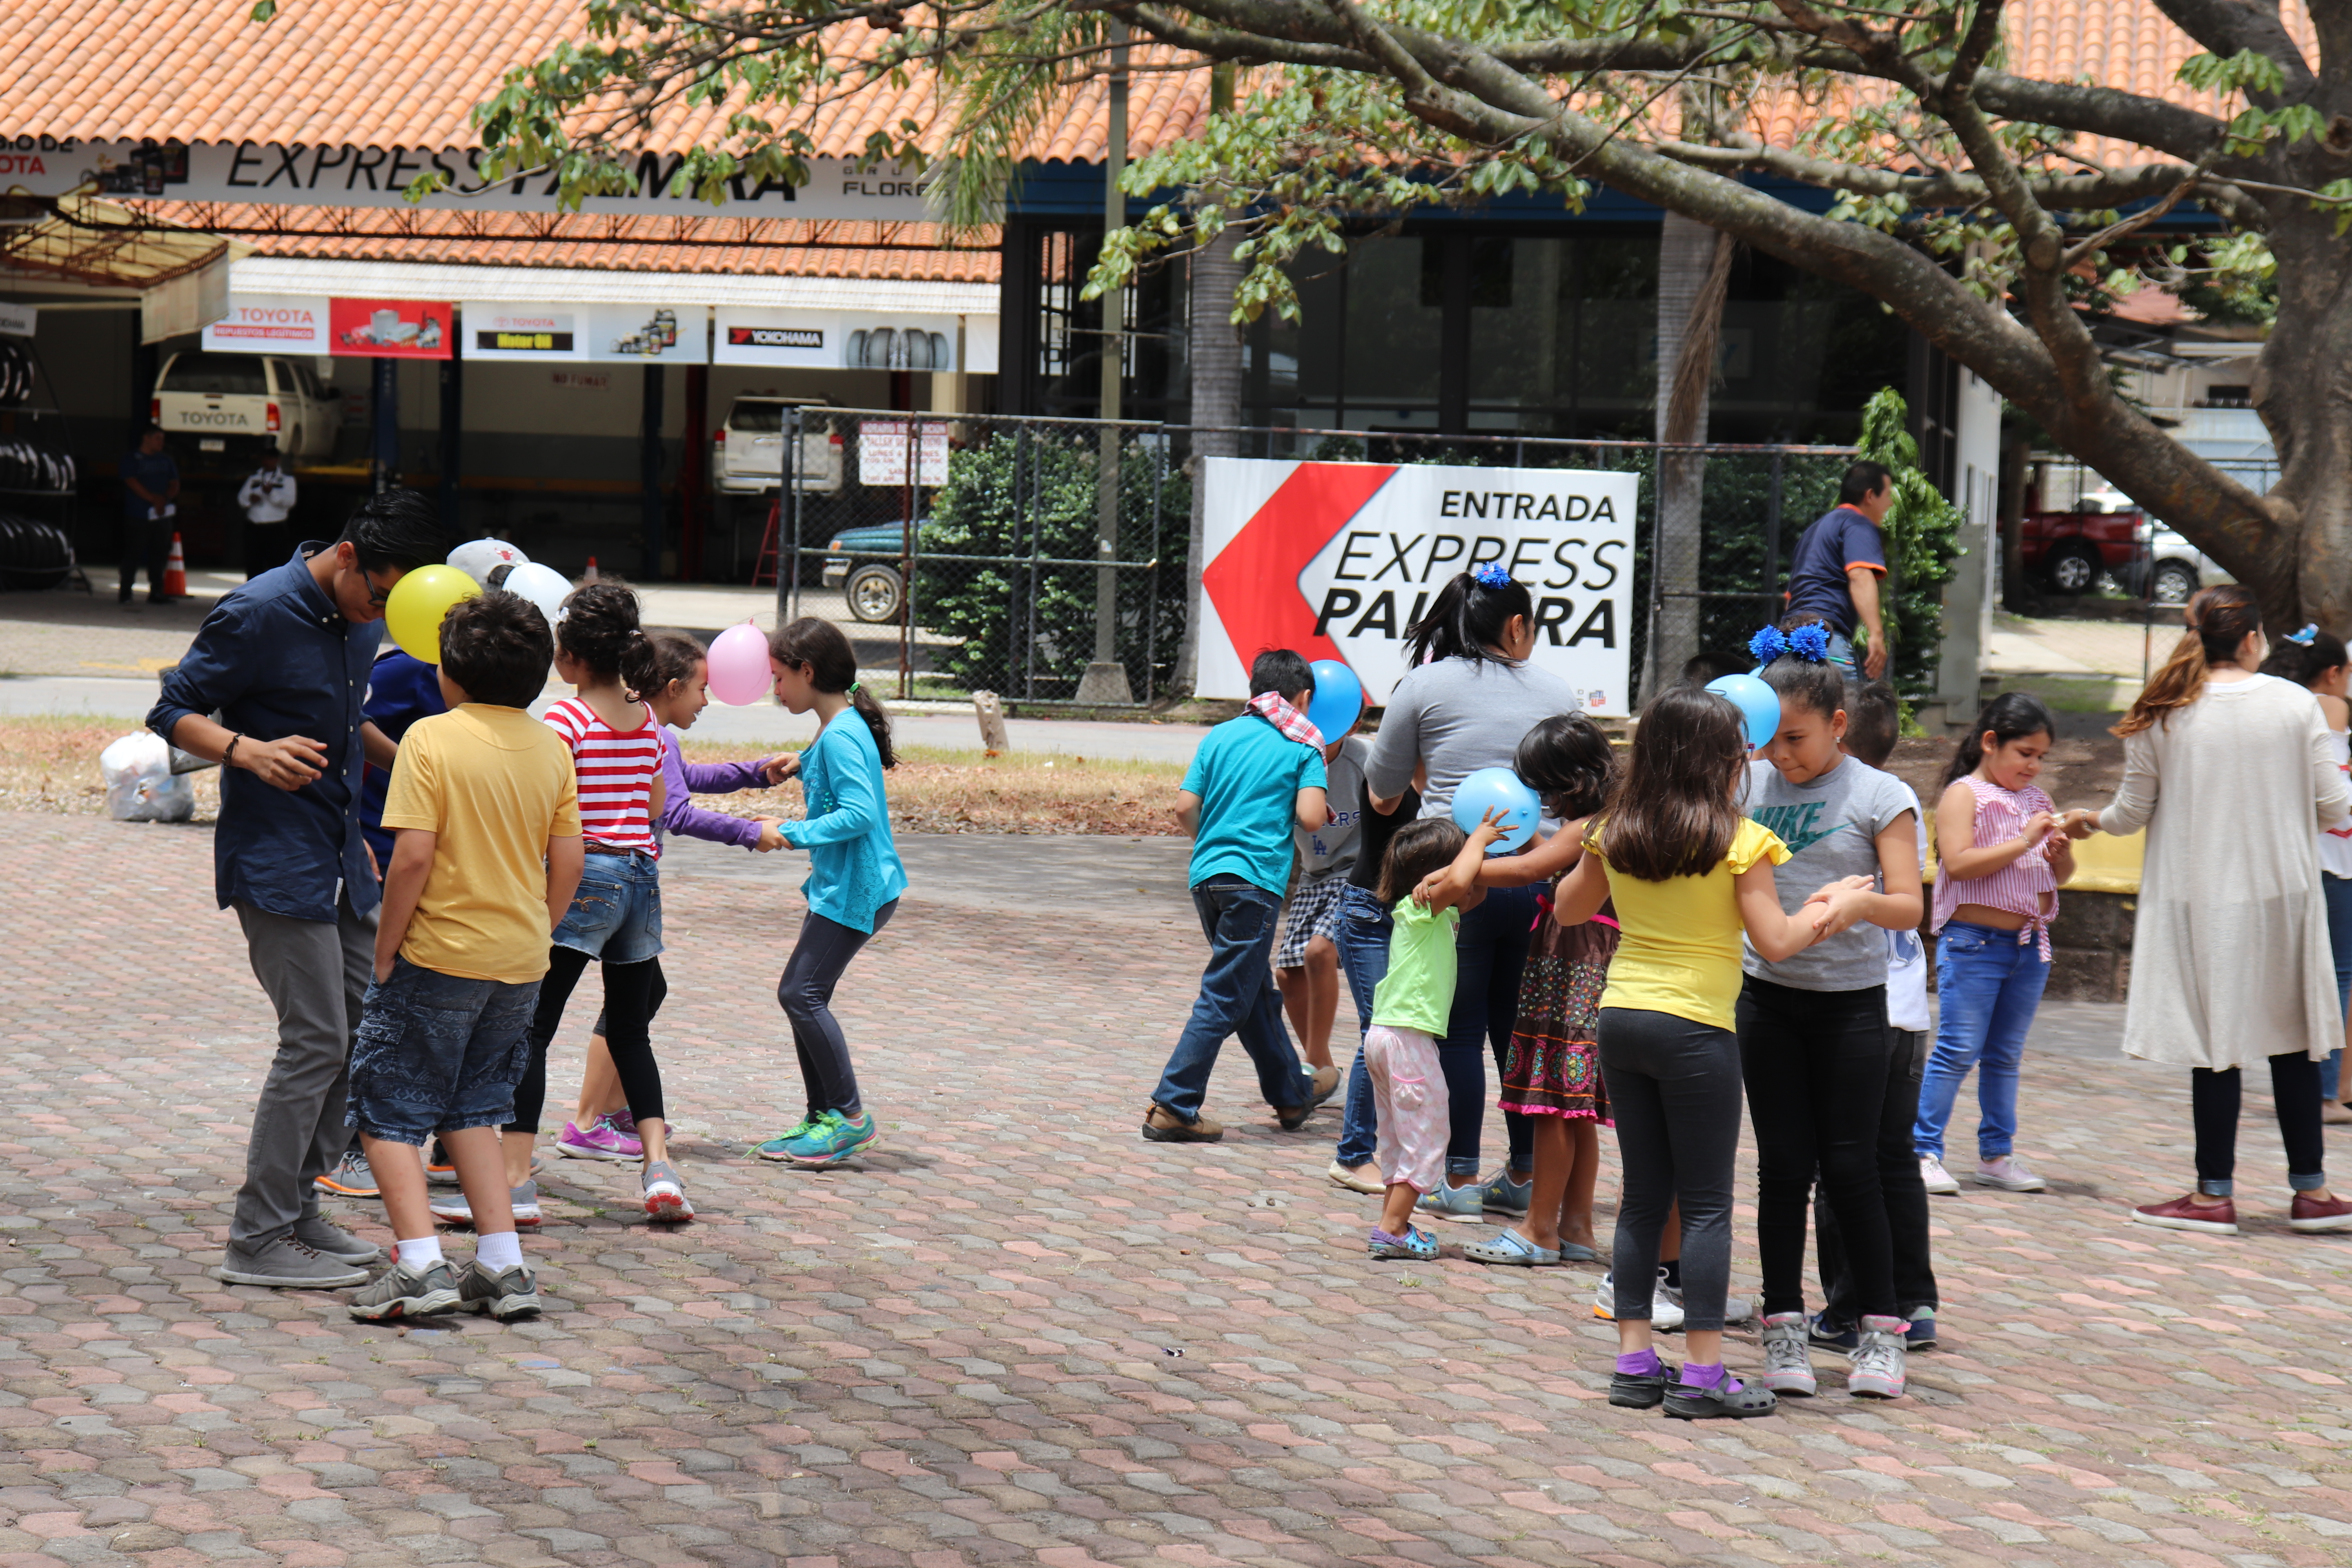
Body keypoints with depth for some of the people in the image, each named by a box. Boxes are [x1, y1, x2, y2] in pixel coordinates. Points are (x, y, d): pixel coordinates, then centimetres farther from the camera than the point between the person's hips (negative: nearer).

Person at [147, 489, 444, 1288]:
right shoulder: (258, 614, -16)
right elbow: (173, 711, -13)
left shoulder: (361, 619, 8)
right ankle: (257, 1241, -2)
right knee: (316, 1039, -10)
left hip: (338, 859, 9)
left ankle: (296, 1209, 20)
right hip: (274, 861, -9)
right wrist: (248, 751, -29)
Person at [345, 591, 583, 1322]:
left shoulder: (433, 738, -12)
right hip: (520, 961, 6)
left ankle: (420, 1267, -8)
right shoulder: (551, 747, 5)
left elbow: (413, 856, -18)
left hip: (440, 956, -6)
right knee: (471, 1111, 18)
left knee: (387, 1111, 4)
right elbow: (568, 864, 6)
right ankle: (503, 1268, 11)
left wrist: (385, 950, -8)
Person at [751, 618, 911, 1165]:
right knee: (802, 995, 11)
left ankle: (850, 1116, -3)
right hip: (839, 886, 10)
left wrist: (794, 834, -22)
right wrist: (799, 767, 22)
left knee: (802, 993, -10)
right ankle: (822, 1118, 17)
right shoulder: (838, 730, 13)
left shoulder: (841, 736, -18)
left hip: (856, 891, -10)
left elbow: (860, 813, -26)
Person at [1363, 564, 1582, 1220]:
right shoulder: (1558, 692, 8)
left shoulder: (1424, 686, 1)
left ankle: (1459, 1180, 5)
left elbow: (1382, 792, 7)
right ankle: (1524, 1176, 18)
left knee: (1458, 1030, 4)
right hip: (1541, 875, 3)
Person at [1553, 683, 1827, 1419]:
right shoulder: (1739, 841, -10)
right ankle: (1703, 1374, 1)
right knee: (1706, 1204, 1)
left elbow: (1568, 911, 18)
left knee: (1643, 1197, 13)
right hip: (1694, 1028, -5)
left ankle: (1634, 1361, 13)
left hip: (1620, 1019, 5)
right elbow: (1775, 941, -11)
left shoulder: (1615, 833, 5)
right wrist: (1820, 912, 6)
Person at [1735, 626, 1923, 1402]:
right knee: (1783, 1166, 4)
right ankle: (1784, 1330, 11)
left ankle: (1881, 1328, 12)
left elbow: (1908, 906, -9)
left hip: (1851, 1002, -3)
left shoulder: (1880, 796, -4)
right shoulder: (1749, 784, 4)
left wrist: (1858, 901, -32)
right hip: (1767, 996, 3)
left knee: (1849, 1167, -1)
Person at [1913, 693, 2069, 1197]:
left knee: (2006, 1055, 11)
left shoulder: (2036, 799, 15)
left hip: (2030, 946, 7)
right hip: (1974, 942, -7)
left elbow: (2062, 875, 19)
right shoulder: (1964, 795, -6)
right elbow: (1959, 863, -20)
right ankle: (1923, 1151, -3)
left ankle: (1996, 1155, 18)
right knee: (1958, 1050, -8)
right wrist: (2024, 842, -21)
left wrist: (2061, 850, -4)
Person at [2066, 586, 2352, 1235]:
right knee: (2293, 1040, 10)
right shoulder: (2296, 704, -4)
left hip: (2197, 901, -1)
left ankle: (2215, 1194, 8)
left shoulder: (2161, 717, -4)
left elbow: (2133, 812, 2)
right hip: (2282, 893, 1)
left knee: (2216, 1044, 4)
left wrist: (2090, 820, 23)